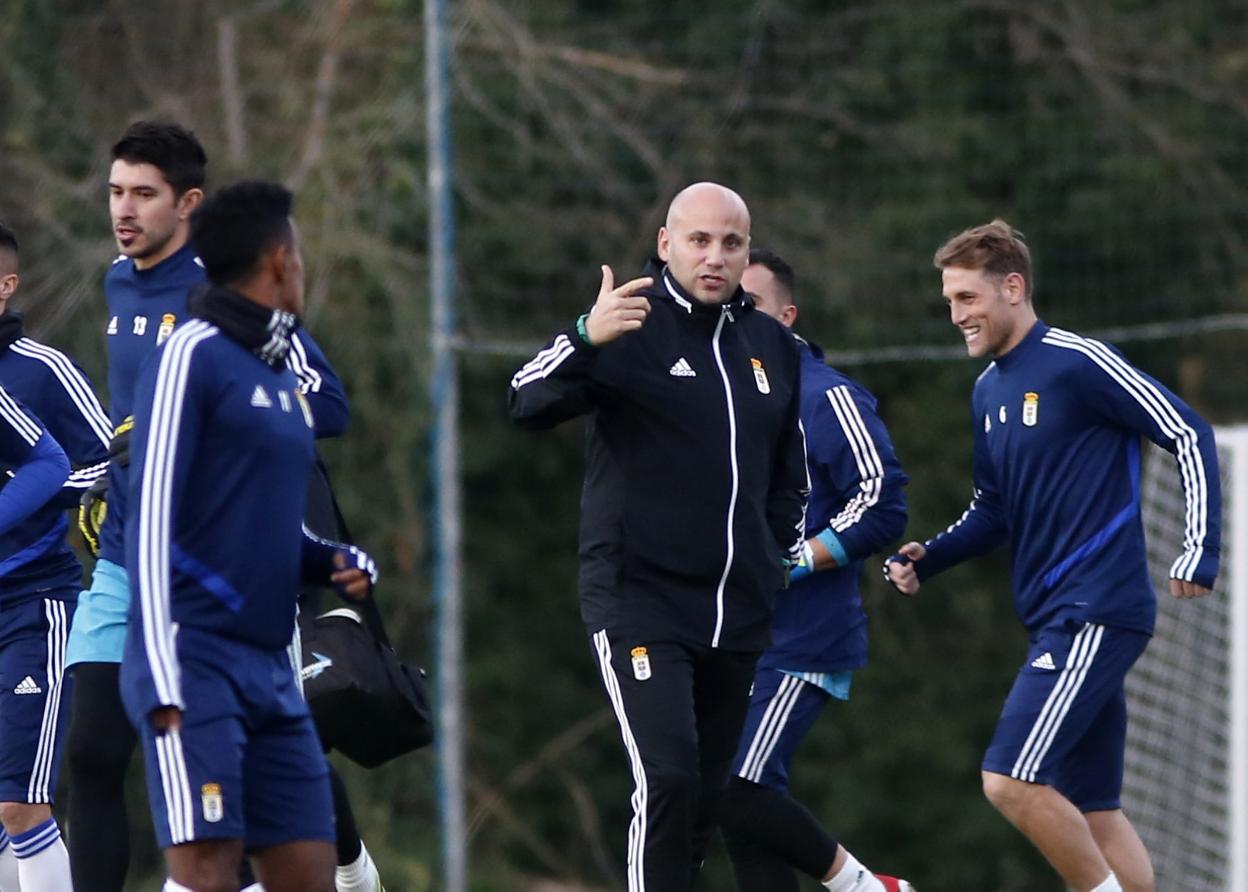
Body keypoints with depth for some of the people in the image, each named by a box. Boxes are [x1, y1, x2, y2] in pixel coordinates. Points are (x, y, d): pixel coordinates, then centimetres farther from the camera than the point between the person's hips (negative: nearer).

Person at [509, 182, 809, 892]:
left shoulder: (772, 346, 12)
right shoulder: (632, 328, -6)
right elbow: (530, 405, -21)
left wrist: (785, 556, 16)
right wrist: (587, 339, -38)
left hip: (738, 613, 6)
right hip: (640, 600, -6)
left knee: (707, 796, 9)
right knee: (668, 779, -20)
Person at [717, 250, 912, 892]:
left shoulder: (826, 398, -8)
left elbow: (882, 504, -14)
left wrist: (791, 563, -18)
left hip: (801, 643, -8)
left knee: (739, 791, -17)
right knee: (742, 811, 3)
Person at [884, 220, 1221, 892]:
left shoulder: (1078, 362, -10)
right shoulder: (989, 392, 15)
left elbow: (1188, 435, -10)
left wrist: (1199, 553, -16)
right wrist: (927, 559, 8)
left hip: (1098, 611, -9)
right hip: (1055, 616, 9)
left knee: (1010, 780, -18)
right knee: (1090, 812, 7)